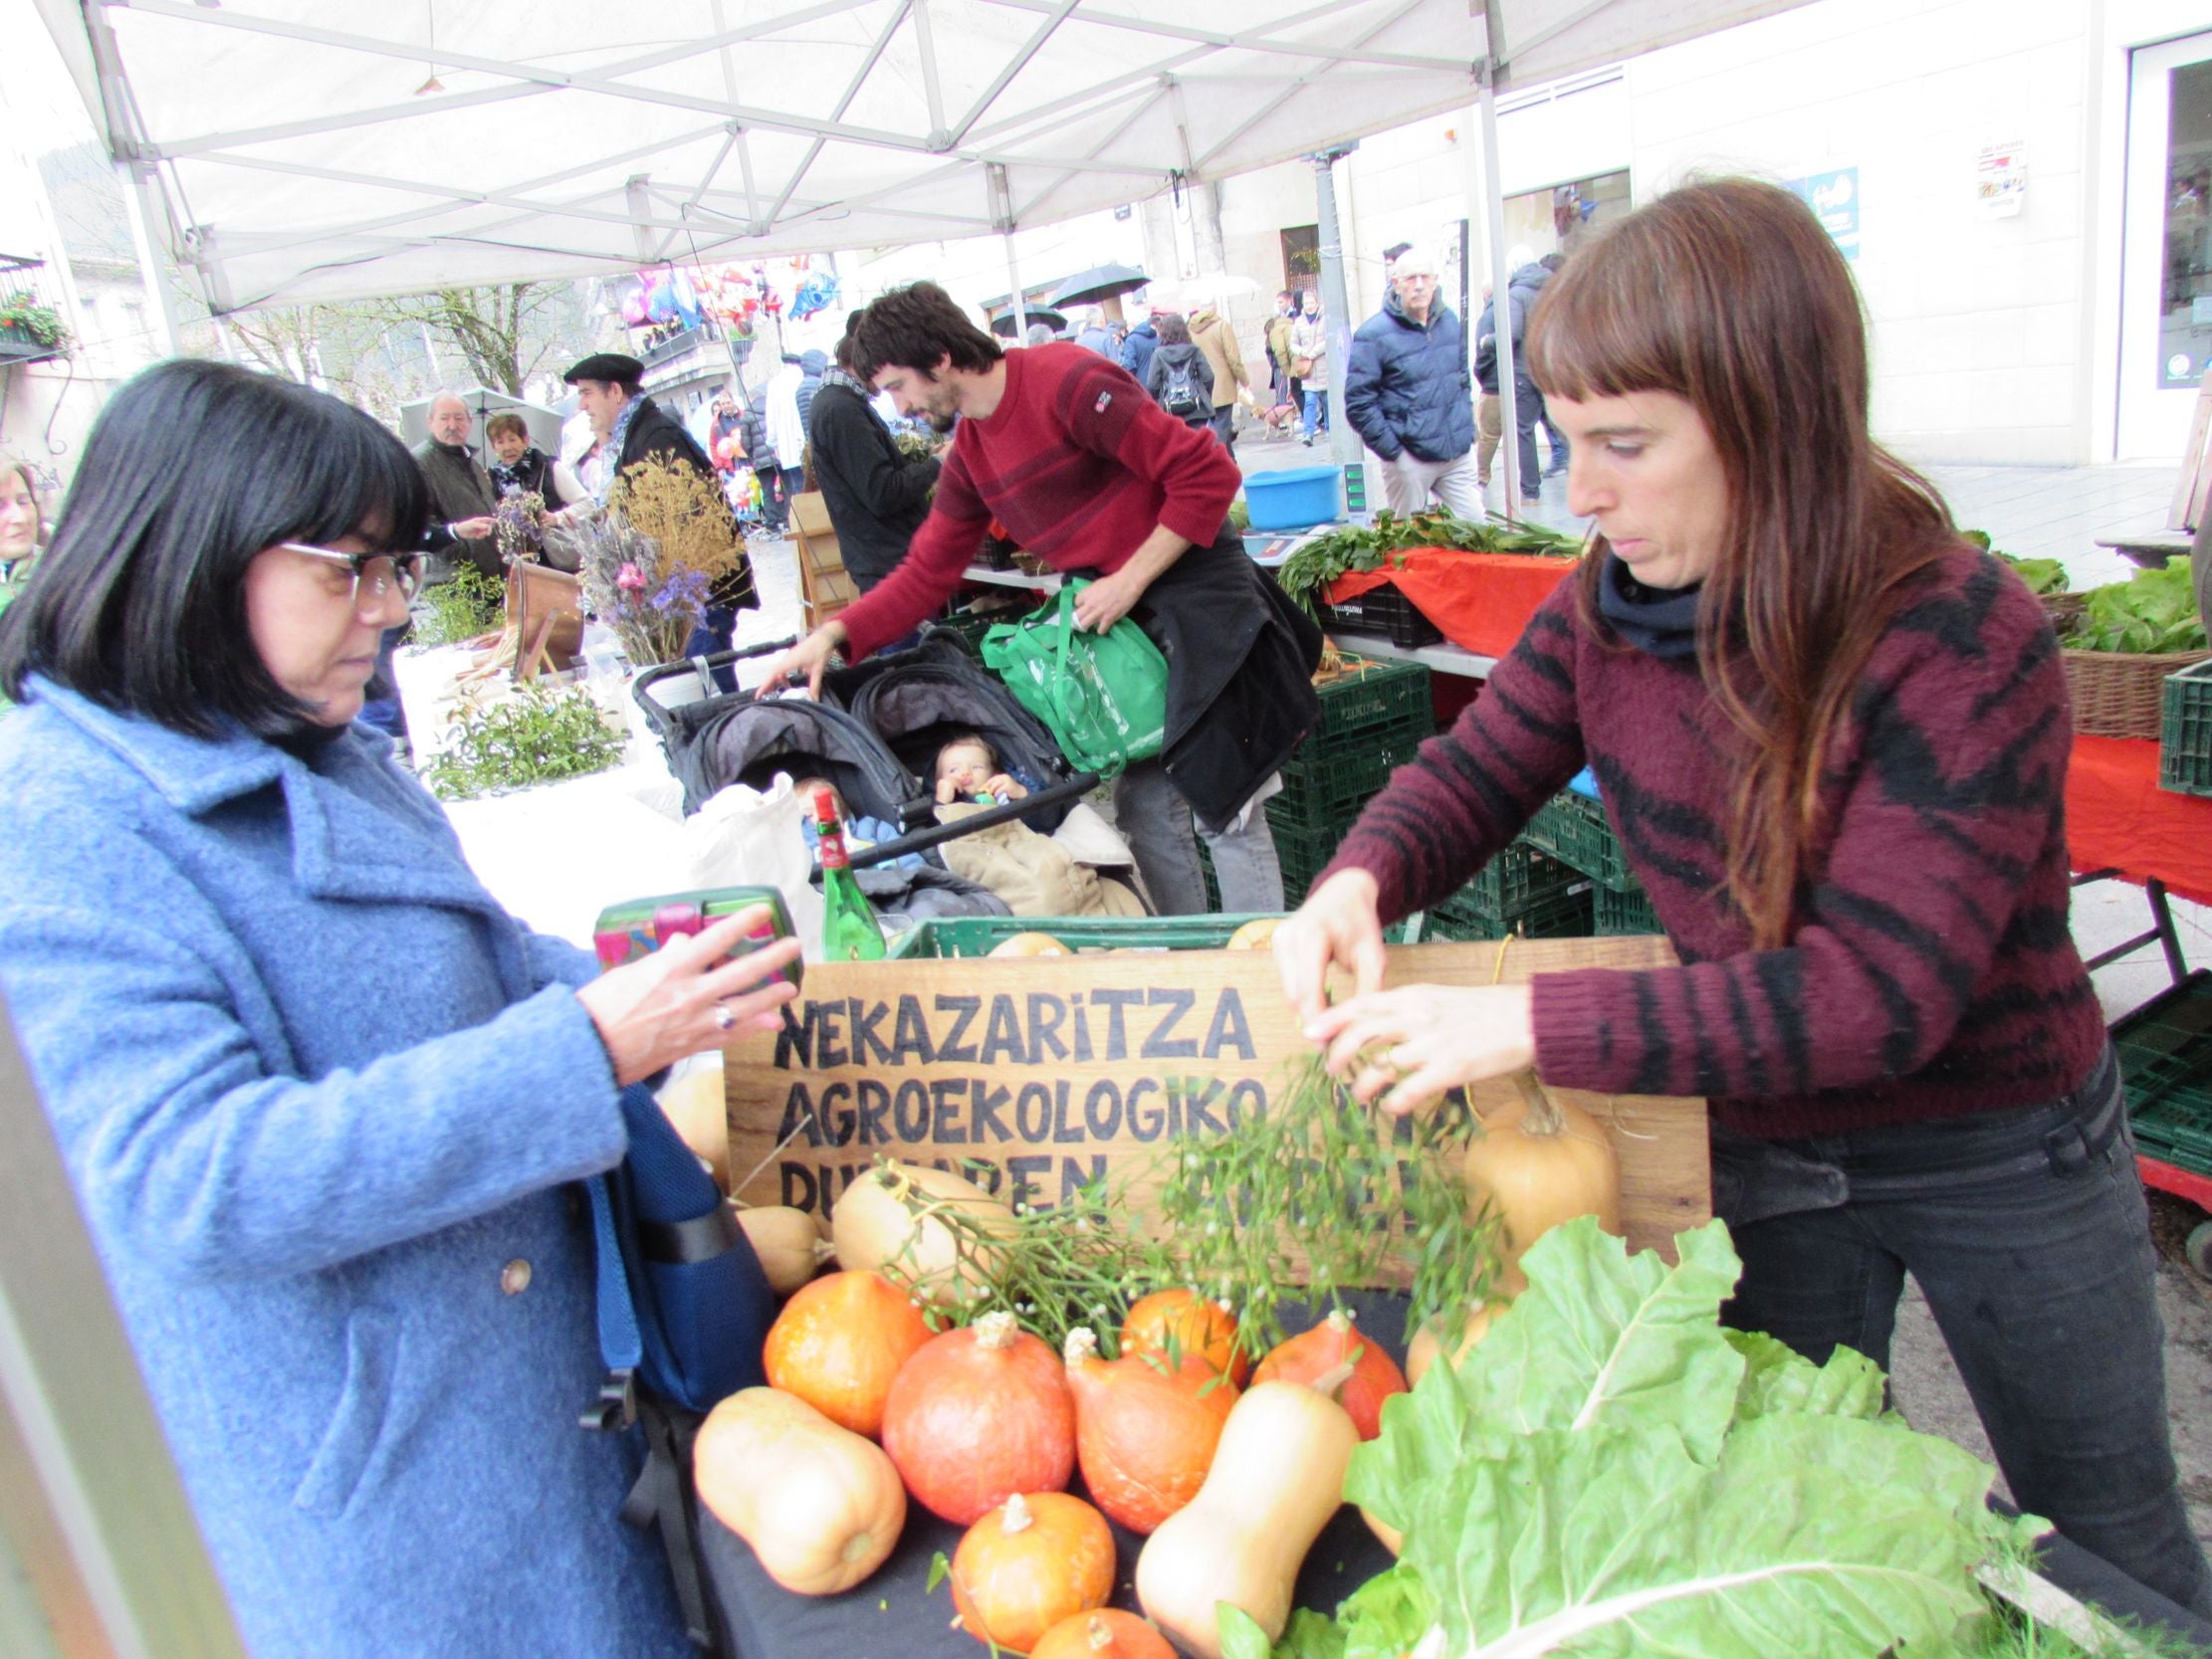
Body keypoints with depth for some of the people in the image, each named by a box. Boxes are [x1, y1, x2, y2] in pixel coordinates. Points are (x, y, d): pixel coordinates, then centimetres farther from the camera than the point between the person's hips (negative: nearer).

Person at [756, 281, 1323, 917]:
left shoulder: (1067, 382, -16)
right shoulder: (968, 458, 10)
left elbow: (1207, 472, -18)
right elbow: (925, 574, 13)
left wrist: (1131, 580, -17)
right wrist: (831, 636, 1)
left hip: (1200, 601, -8)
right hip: (1120, 619, 8)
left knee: (1225, 806, -4)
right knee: (1143, 806, 12)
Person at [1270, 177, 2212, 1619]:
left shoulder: (1965, 640, -30)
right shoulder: (1612, 602, -13)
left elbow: (1878, 990, -35)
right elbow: (1475, 771, -3)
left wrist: (1526, 1026, -41)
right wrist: (1359, 883, -26)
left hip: (2000, 1155, -4)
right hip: (1761, 1138, 4)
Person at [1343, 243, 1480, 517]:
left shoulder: (1450, 320, 8)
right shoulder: (1374, 334, -12)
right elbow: (1358, 402, -14)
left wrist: (1467, 429, 13)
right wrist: (1393, 451, -15)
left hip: (1458, 454, 5)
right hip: (1410, 460, -5)